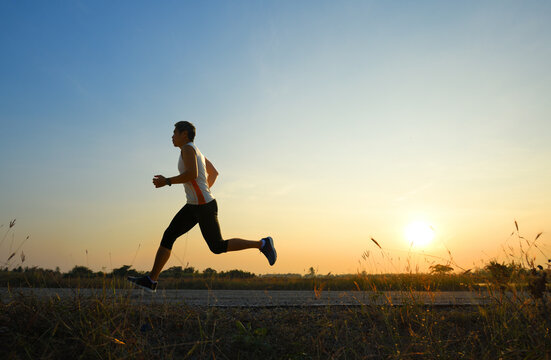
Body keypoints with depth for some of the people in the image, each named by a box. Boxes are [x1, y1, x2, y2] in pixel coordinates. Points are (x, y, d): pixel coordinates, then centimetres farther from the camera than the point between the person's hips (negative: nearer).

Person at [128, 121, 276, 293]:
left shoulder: (187, 148, -11)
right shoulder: (196, 151, 18)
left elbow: (192, 174, -27)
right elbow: (214, 173, 27)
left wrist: (167, 181, -17)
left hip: (204, 207, -10)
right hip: (193, 206, 10)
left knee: (217, 247, -2)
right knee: (168, 236, 4)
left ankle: (262, 244, 6)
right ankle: (151, 280, 6)